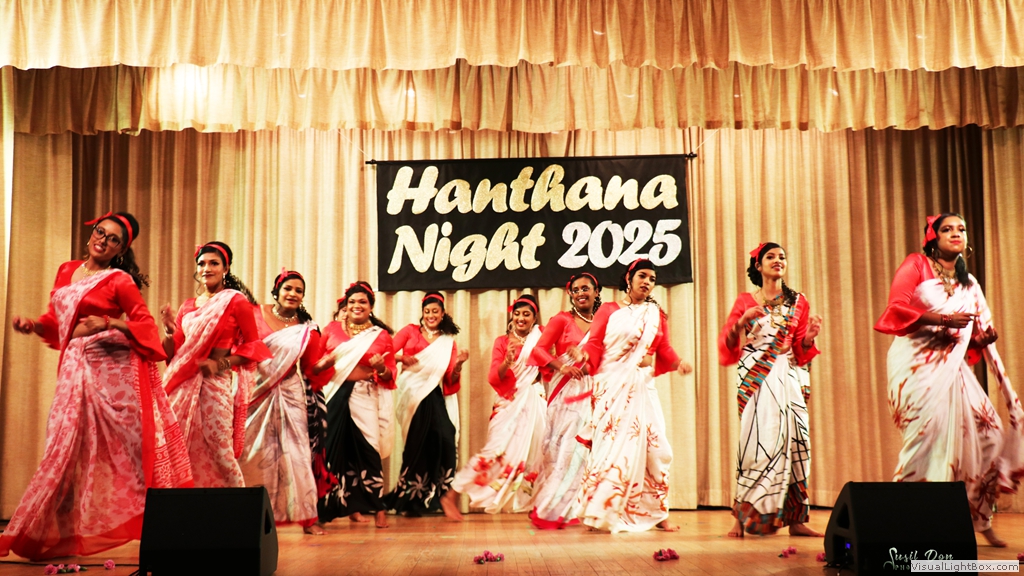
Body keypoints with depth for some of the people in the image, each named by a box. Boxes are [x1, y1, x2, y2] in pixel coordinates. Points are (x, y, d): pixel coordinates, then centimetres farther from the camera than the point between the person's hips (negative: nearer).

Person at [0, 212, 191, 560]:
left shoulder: (119, 280, -2)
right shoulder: (66, 271, 14)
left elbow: (145, 324, -7)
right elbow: (56, 322, 21)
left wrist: (108, 323, -21)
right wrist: (33, 324, 2)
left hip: (114, 369, -5)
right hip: (76, 368, 5)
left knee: (124, 443, -3)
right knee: (67, 446, 5)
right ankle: (59, 528, 13)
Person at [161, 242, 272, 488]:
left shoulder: (236, 301, 0)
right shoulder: (188, 306, 15)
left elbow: (253, 345, 0)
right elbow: (174, 352, 14)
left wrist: (222, 363, -11)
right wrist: (169, 330, -4)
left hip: (215, 382, -5)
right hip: (184, 384, 5)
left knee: (219, 449, -7)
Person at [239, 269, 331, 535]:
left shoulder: (307, 329, 3)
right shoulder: (256, 314, 1)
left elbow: (312, 370, 3)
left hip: (289, 395, 0)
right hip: (256, 393, 0)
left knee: (295, 452, -3)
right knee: (252, 453, 4)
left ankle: (307, 516, 1)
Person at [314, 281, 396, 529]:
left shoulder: (382, 335, 7)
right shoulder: (332, 329, 9)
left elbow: (390, 375, 6)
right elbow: (314, 362, 12)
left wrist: (381, 368, -15)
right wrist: (327, 361, -8)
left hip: (365, 398, -2)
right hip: (336, 396, 2)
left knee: (367, 451, -8)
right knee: (335, 449, 3)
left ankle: (379, 508, -2)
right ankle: (337, 506, 16)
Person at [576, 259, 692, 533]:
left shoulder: (656, 315, 15)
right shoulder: (608, 310, 7)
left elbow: (664, 350, 10)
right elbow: (594, 343, -1)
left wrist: (679, 363, -9)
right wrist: (585, 358, -21)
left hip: (642, 389, 3)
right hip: (611, 387, -3)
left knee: (651, 446, -1)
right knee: (610, 445, -6)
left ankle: (655, 513, 9)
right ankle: (600, 513, 1)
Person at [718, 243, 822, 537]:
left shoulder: (798, 302, 13)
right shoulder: (746, 301, 8)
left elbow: (801, 350, 11)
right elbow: (728, 343, 3)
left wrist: (810, 336, -9)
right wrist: (741, 323, -14)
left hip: (788, 378, 2)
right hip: (755, 378, -2)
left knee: (793, 441, -5)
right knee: (756, 440, -10)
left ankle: (795, 519, 0)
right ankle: (742, 517, -5)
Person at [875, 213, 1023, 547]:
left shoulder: (970, 285, 20)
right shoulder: (916, 265, 3)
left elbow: (975, 338, 21)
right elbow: (897, 309, -9)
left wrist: (984, 337, -2)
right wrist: (942, 319, -18)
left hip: (952, 366, 6)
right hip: (917, 363, -6)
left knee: (986, 433, -1)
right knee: (929, 430, -21)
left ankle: (979, 517, 14)